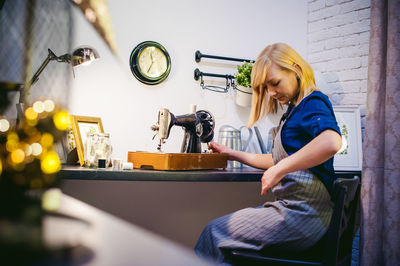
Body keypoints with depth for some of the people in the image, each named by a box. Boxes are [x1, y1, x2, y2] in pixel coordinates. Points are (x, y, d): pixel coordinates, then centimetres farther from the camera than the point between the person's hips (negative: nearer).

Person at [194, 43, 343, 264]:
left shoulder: (313, 102, -10)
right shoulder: (296, 109, 18)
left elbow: (331, 142, -33)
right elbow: (278, 159, 25)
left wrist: (279, 170, -27)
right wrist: (234, 155, 23)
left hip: (303, 213, -9)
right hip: (294, 207, 9)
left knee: (215, 232, -5)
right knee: (220, 227, 10)